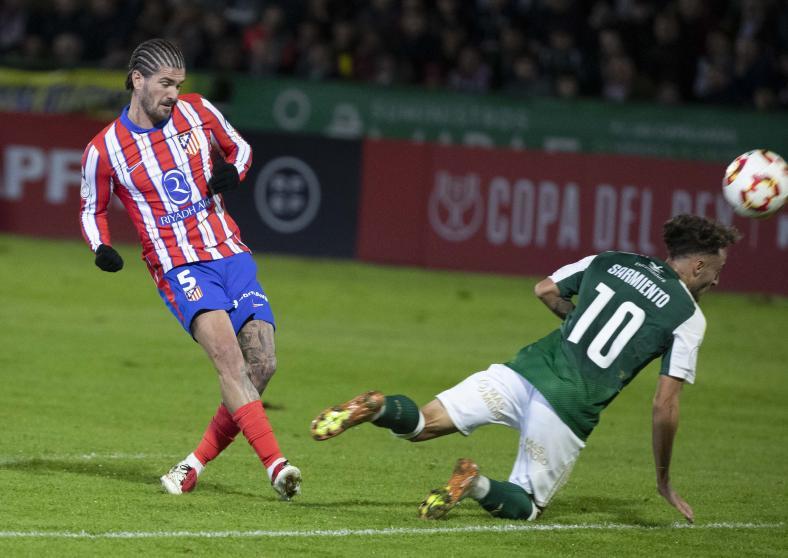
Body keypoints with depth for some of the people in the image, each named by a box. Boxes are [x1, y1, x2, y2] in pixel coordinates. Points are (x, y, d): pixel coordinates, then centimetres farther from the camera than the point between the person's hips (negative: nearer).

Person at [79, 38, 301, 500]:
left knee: (261, 366, -9)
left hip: (232, 255, 4)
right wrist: (102, 248, -7)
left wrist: (232, 173, -1)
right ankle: (276, 464, -36)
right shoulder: (105, 150, -1)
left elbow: (240, 149, 21)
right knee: (227, 352, -28)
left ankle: (196, 465, 4)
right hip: (179, 267, -4)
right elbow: (93, 209, 13)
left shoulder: (198, 111, 5)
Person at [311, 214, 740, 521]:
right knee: (525, 505, 13)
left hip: (527, 369, 4)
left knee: (420, 425, 3)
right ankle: (476, 484, -21)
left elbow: (545, 290, 23)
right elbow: (665, 407, -5)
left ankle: (378, 408, -32)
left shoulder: (609, 262, 14)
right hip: (570, 408, -4)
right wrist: (663, 479, 6)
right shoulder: (689, 318, 1)